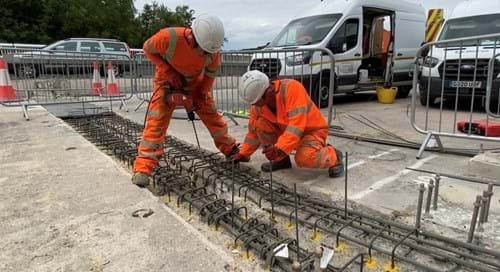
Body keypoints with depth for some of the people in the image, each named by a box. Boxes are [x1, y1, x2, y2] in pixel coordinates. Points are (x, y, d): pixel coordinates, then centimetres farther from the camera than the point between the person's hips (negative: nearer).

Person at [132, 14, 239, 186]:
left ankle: (231, 150, 21)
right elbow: (148, 49, -14)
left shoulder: (212, 50, -25)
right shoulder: (168, 38, -35)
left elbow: (210, 74, -8)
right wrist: (168, 71, -24)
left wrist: (198, 98, -12)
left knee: (212, 115, 3)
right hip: (168, 81, -3)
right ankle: (143, 167, -14)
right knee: (156, 120, -14)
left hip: (196, 83, 3)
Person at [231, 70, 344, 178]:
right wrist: (244, 154, 5)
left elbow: (297, 123, -38)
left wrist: (280, 148, -45)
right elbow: (253, 130, 5)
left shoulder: (291, 87, -30)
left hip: (313, 131, -6)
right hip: (286, 132, 6)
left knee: (304, 158, -35)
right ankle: (280, 160, 3)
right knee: (260, 123, -16)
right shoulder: (257, 104, -10)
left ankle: (333, 156, -1)